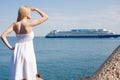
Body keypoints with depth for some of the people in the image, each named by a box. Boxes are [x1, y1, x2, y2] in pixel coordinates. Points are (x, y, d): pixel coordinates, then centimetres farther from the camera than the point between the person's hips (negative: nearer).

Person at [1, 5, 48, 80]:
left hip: (17, 53, 5)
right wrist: (35, 9, 9)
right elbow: (46, 17, -2)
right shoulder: (29, 24, -11)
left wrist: (10, 47, 2)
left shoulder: (15, 24, 3)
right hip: (28, 53, -5)